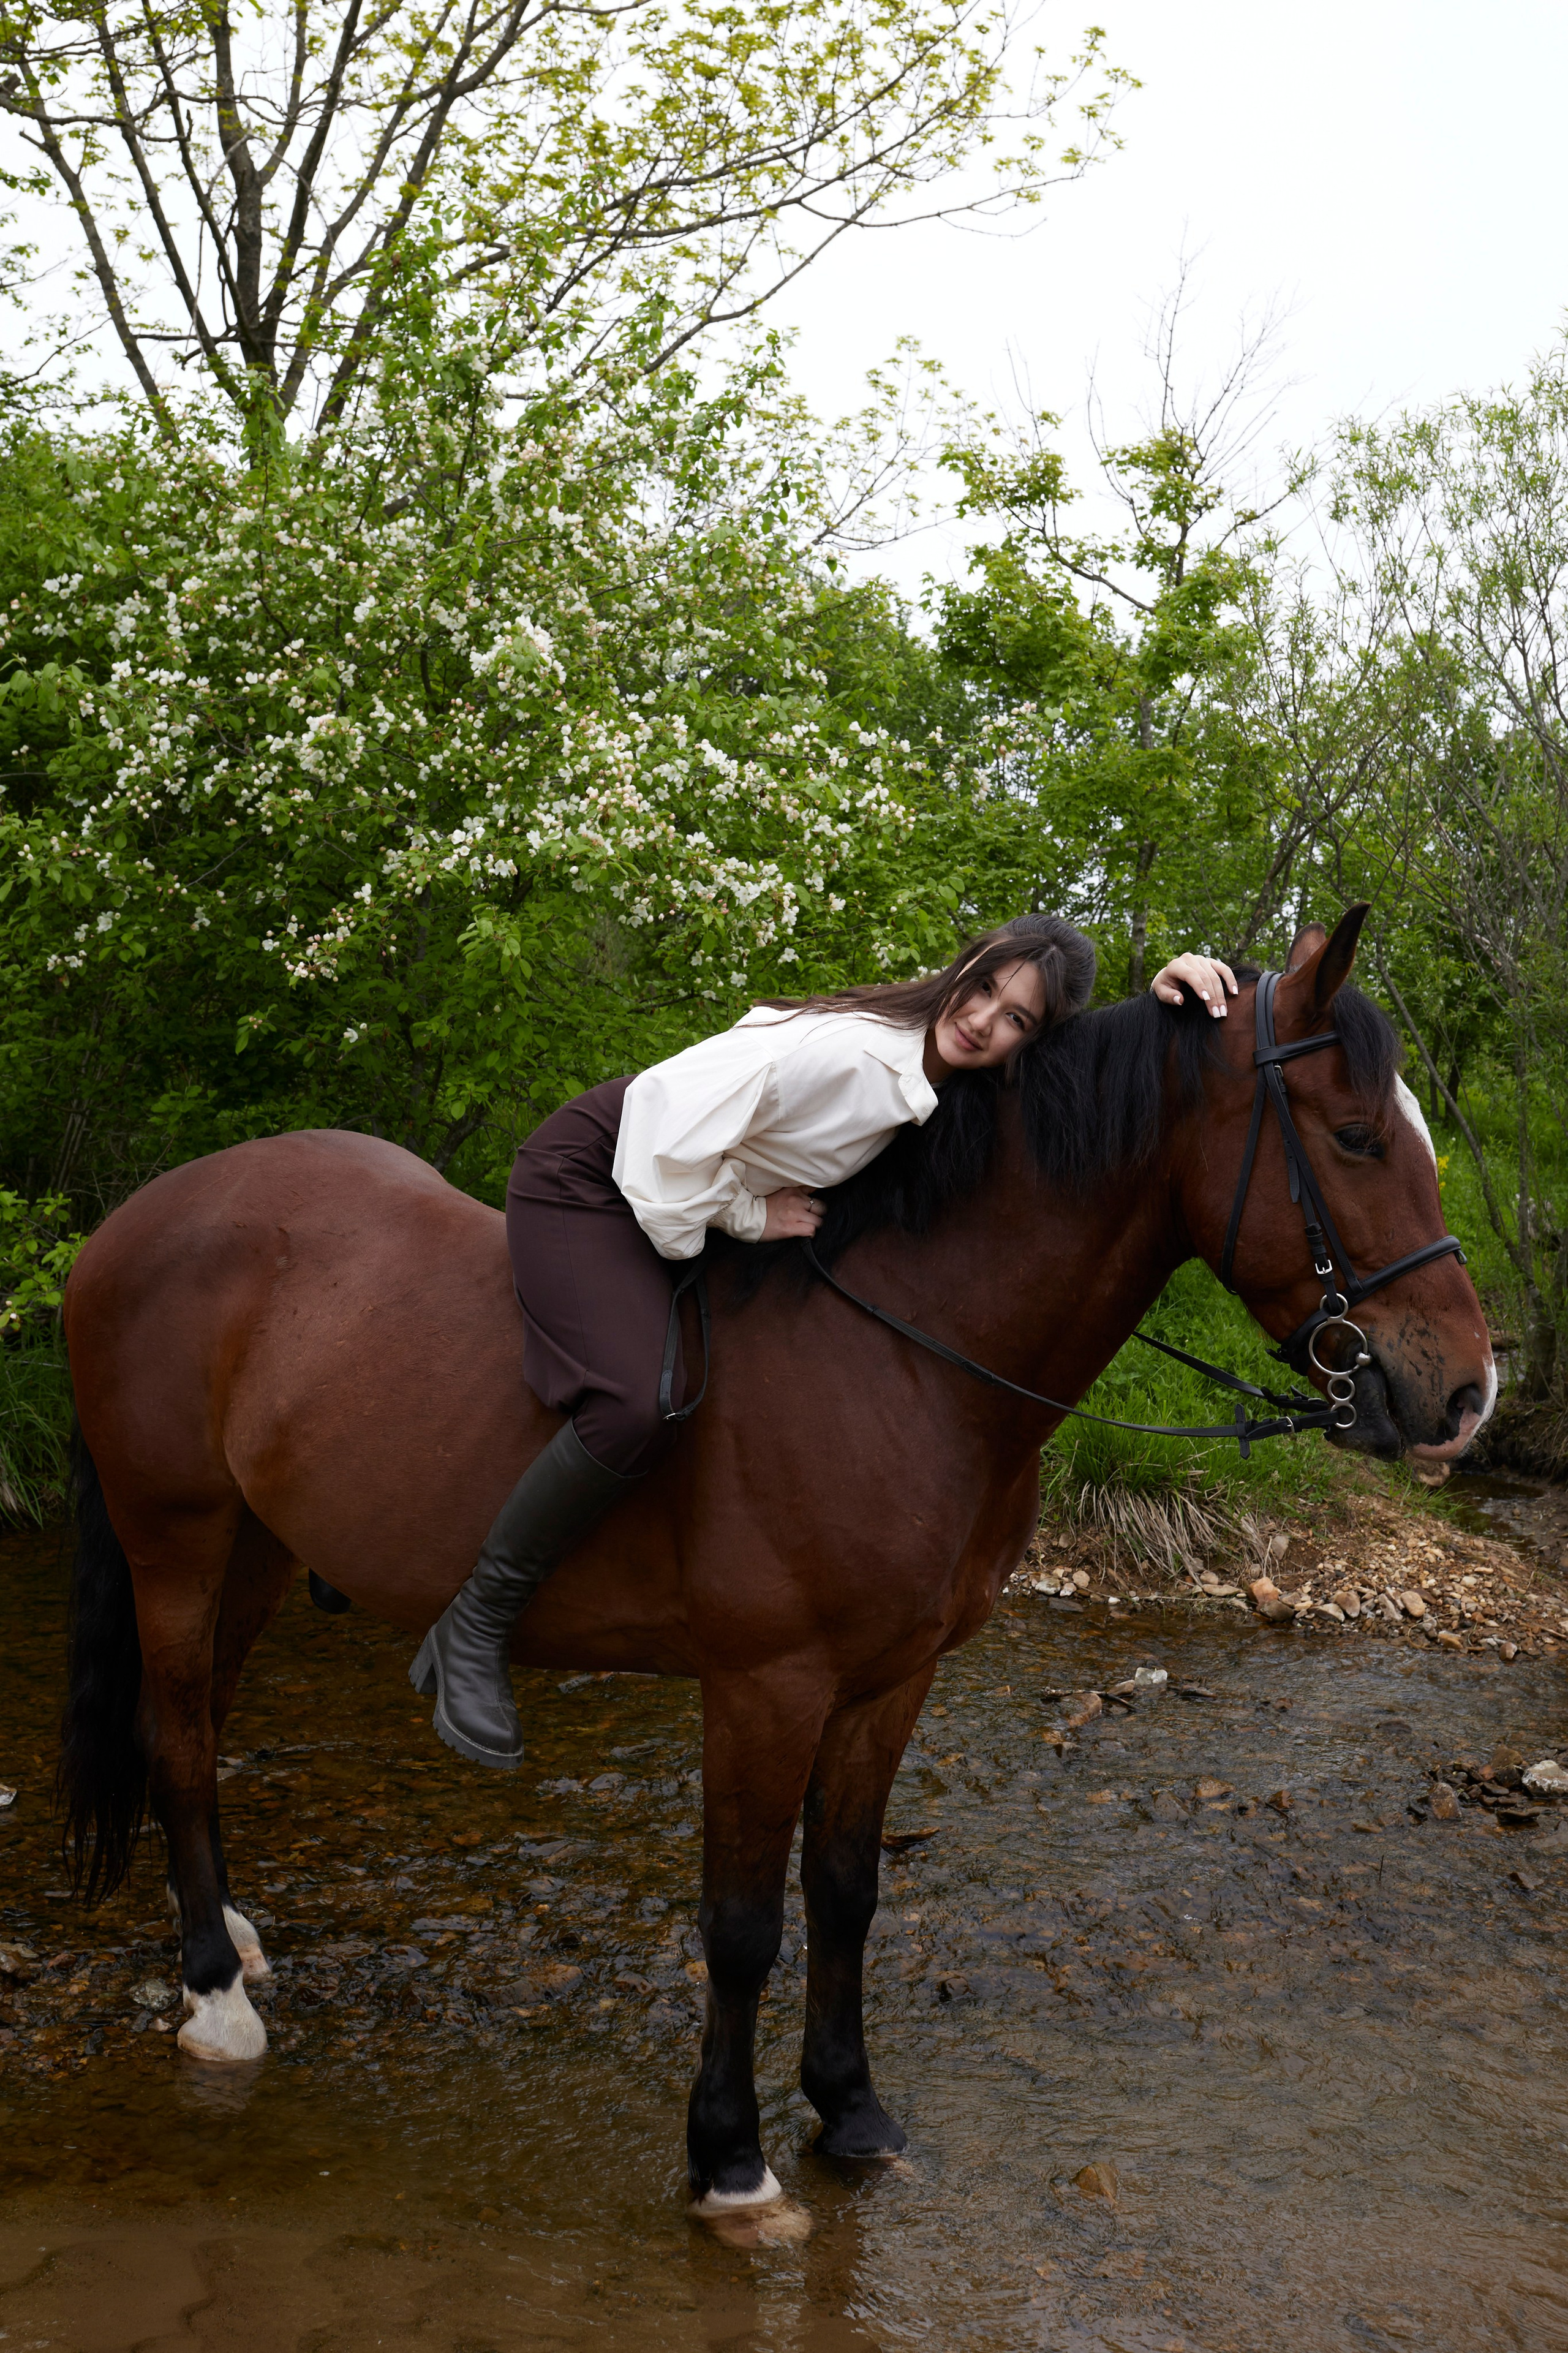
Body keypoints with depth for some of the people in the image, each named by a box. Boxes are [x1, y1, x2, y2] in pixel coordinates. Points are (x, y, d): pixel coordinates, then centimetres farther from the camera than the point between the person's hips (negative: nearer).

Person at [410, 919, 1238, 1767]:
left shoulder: (948, 1081, -3)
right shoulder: (851, 1049, -29)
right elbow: (672, 1116, -31)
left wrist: (1160, 1005, -12)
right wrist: (748, 1215, -17)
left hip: (688, 1188, 9)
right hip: (589, 1178, -9)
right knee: (640, 1405, -31)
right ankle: (473, 1627, -12)